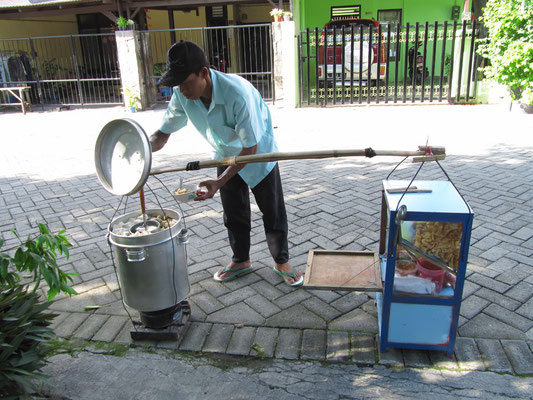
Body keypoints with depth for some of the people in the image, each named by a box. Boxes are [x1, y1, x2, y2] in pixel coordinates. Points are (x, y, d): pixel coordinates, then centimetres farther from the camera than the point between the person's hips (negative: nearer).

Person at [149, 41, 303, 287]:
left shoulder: (238, 93, -38)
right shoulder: (182, 95, -20)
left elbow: (250, 148, -32)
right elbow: (164, 132, -7)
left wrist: (219, 182, -39)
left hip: (258, 154, -5)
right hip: (227, 156, 5)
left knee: (273, 214, 5)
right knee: (234, 214, 14)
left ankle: (281, 262, 27)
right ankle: (241, 261, 36)